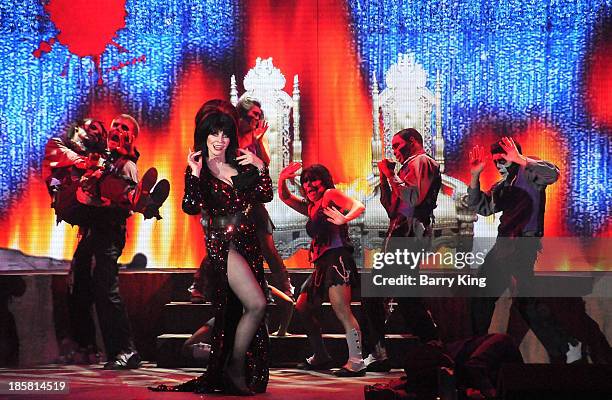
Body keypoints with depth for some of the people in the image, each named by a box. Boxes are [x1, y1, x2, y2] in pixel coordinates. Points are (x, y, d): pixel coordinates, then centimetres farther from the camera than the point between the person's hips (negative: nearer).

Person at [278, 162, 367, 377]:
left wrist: (344, 219, -33)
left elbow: (358, 206, -12)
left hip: (337, 258, -10)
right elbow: (285, 197, 28)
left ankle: (356, 362, -30)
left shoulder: (331, 194, 1)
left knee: (342, 311, -22)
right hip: (322, 264, 10)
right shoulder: (311, 207, 24)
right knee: (302, 309, 17)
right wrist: (282, 180, 8)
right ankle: (320, 357, 25)